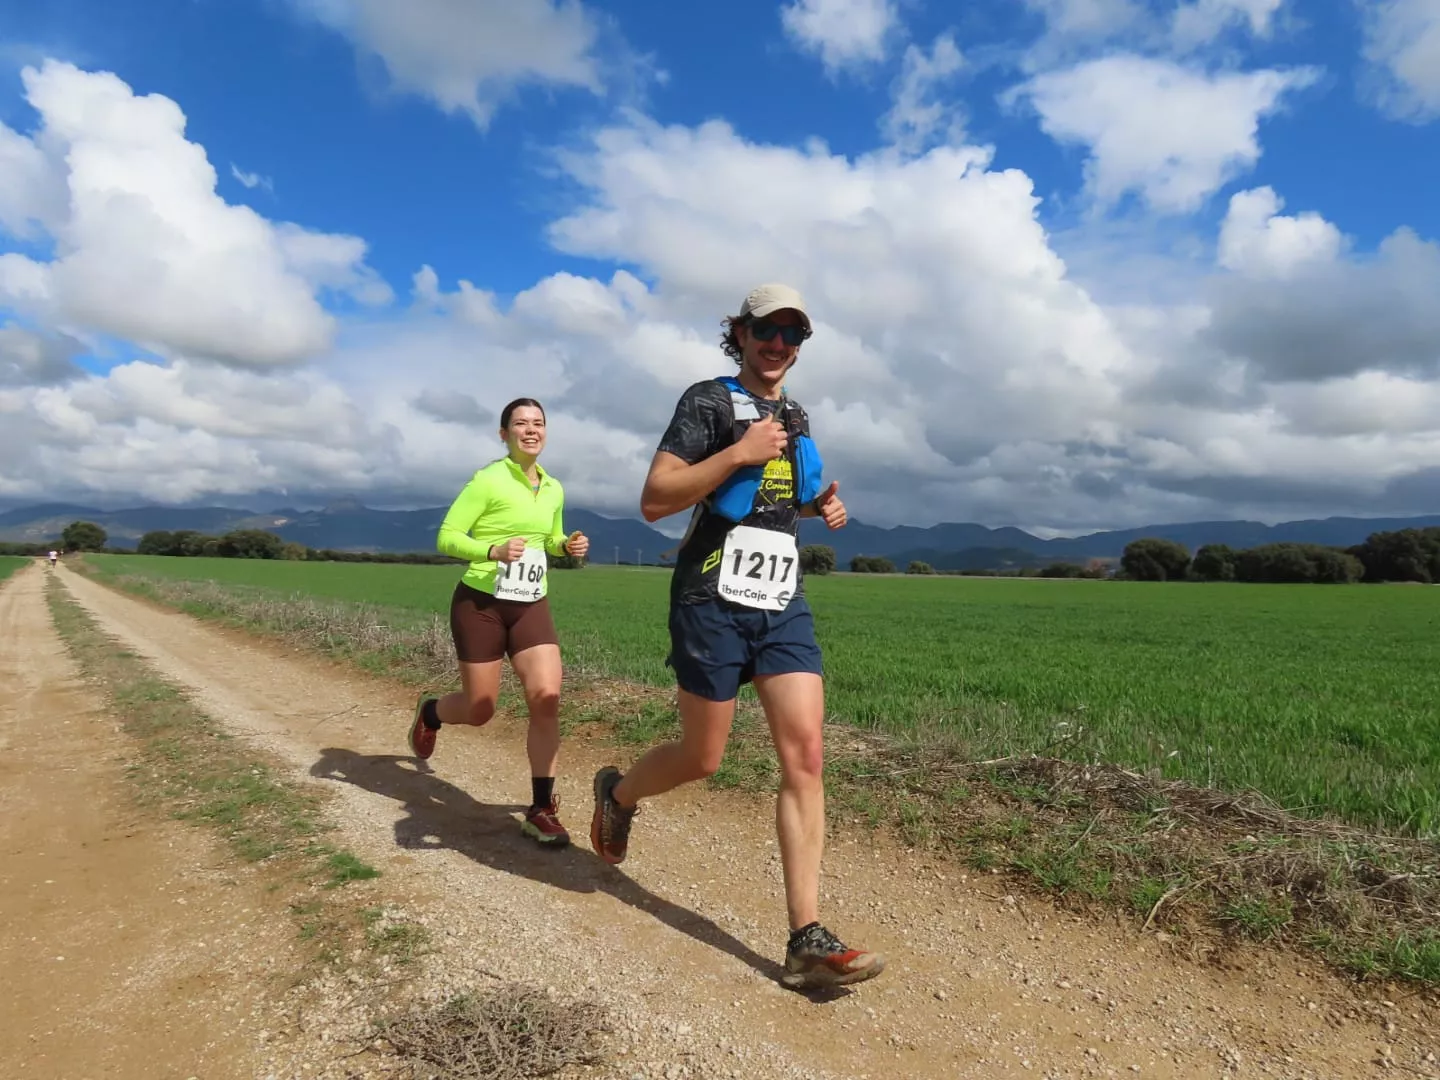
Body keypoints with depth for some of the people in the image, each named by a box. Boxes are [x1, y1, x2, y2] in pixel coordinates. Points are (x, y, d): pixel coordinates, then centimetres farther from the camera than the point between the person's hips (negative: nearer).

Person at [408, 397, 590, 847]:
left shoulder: (554, 489, 7)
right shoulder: (488, 480, -11)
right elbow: (446, 537, -11)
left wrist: (568, 545, 0)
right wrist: (494, 550, -28)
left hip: (532, 607, 4)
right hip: (481, 603, -4)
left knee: (547, 699, -13)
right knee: (480, 711, 5)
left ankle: (541, 810, -2)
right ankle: (430, 712, 42)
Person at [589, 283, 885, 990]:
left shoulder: (796, 418, 17)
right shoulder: (707, 402, -3)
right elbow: (654, 501, -12)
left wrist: (818, 505, 11)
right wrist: (738, 453, -18)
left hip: (784, 603, 6)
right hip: (714, 600, -5)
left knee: (804, 757, -5)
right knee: (701, 760, 6)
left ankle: (807, 939, 1)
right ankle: (617, 793, 39)